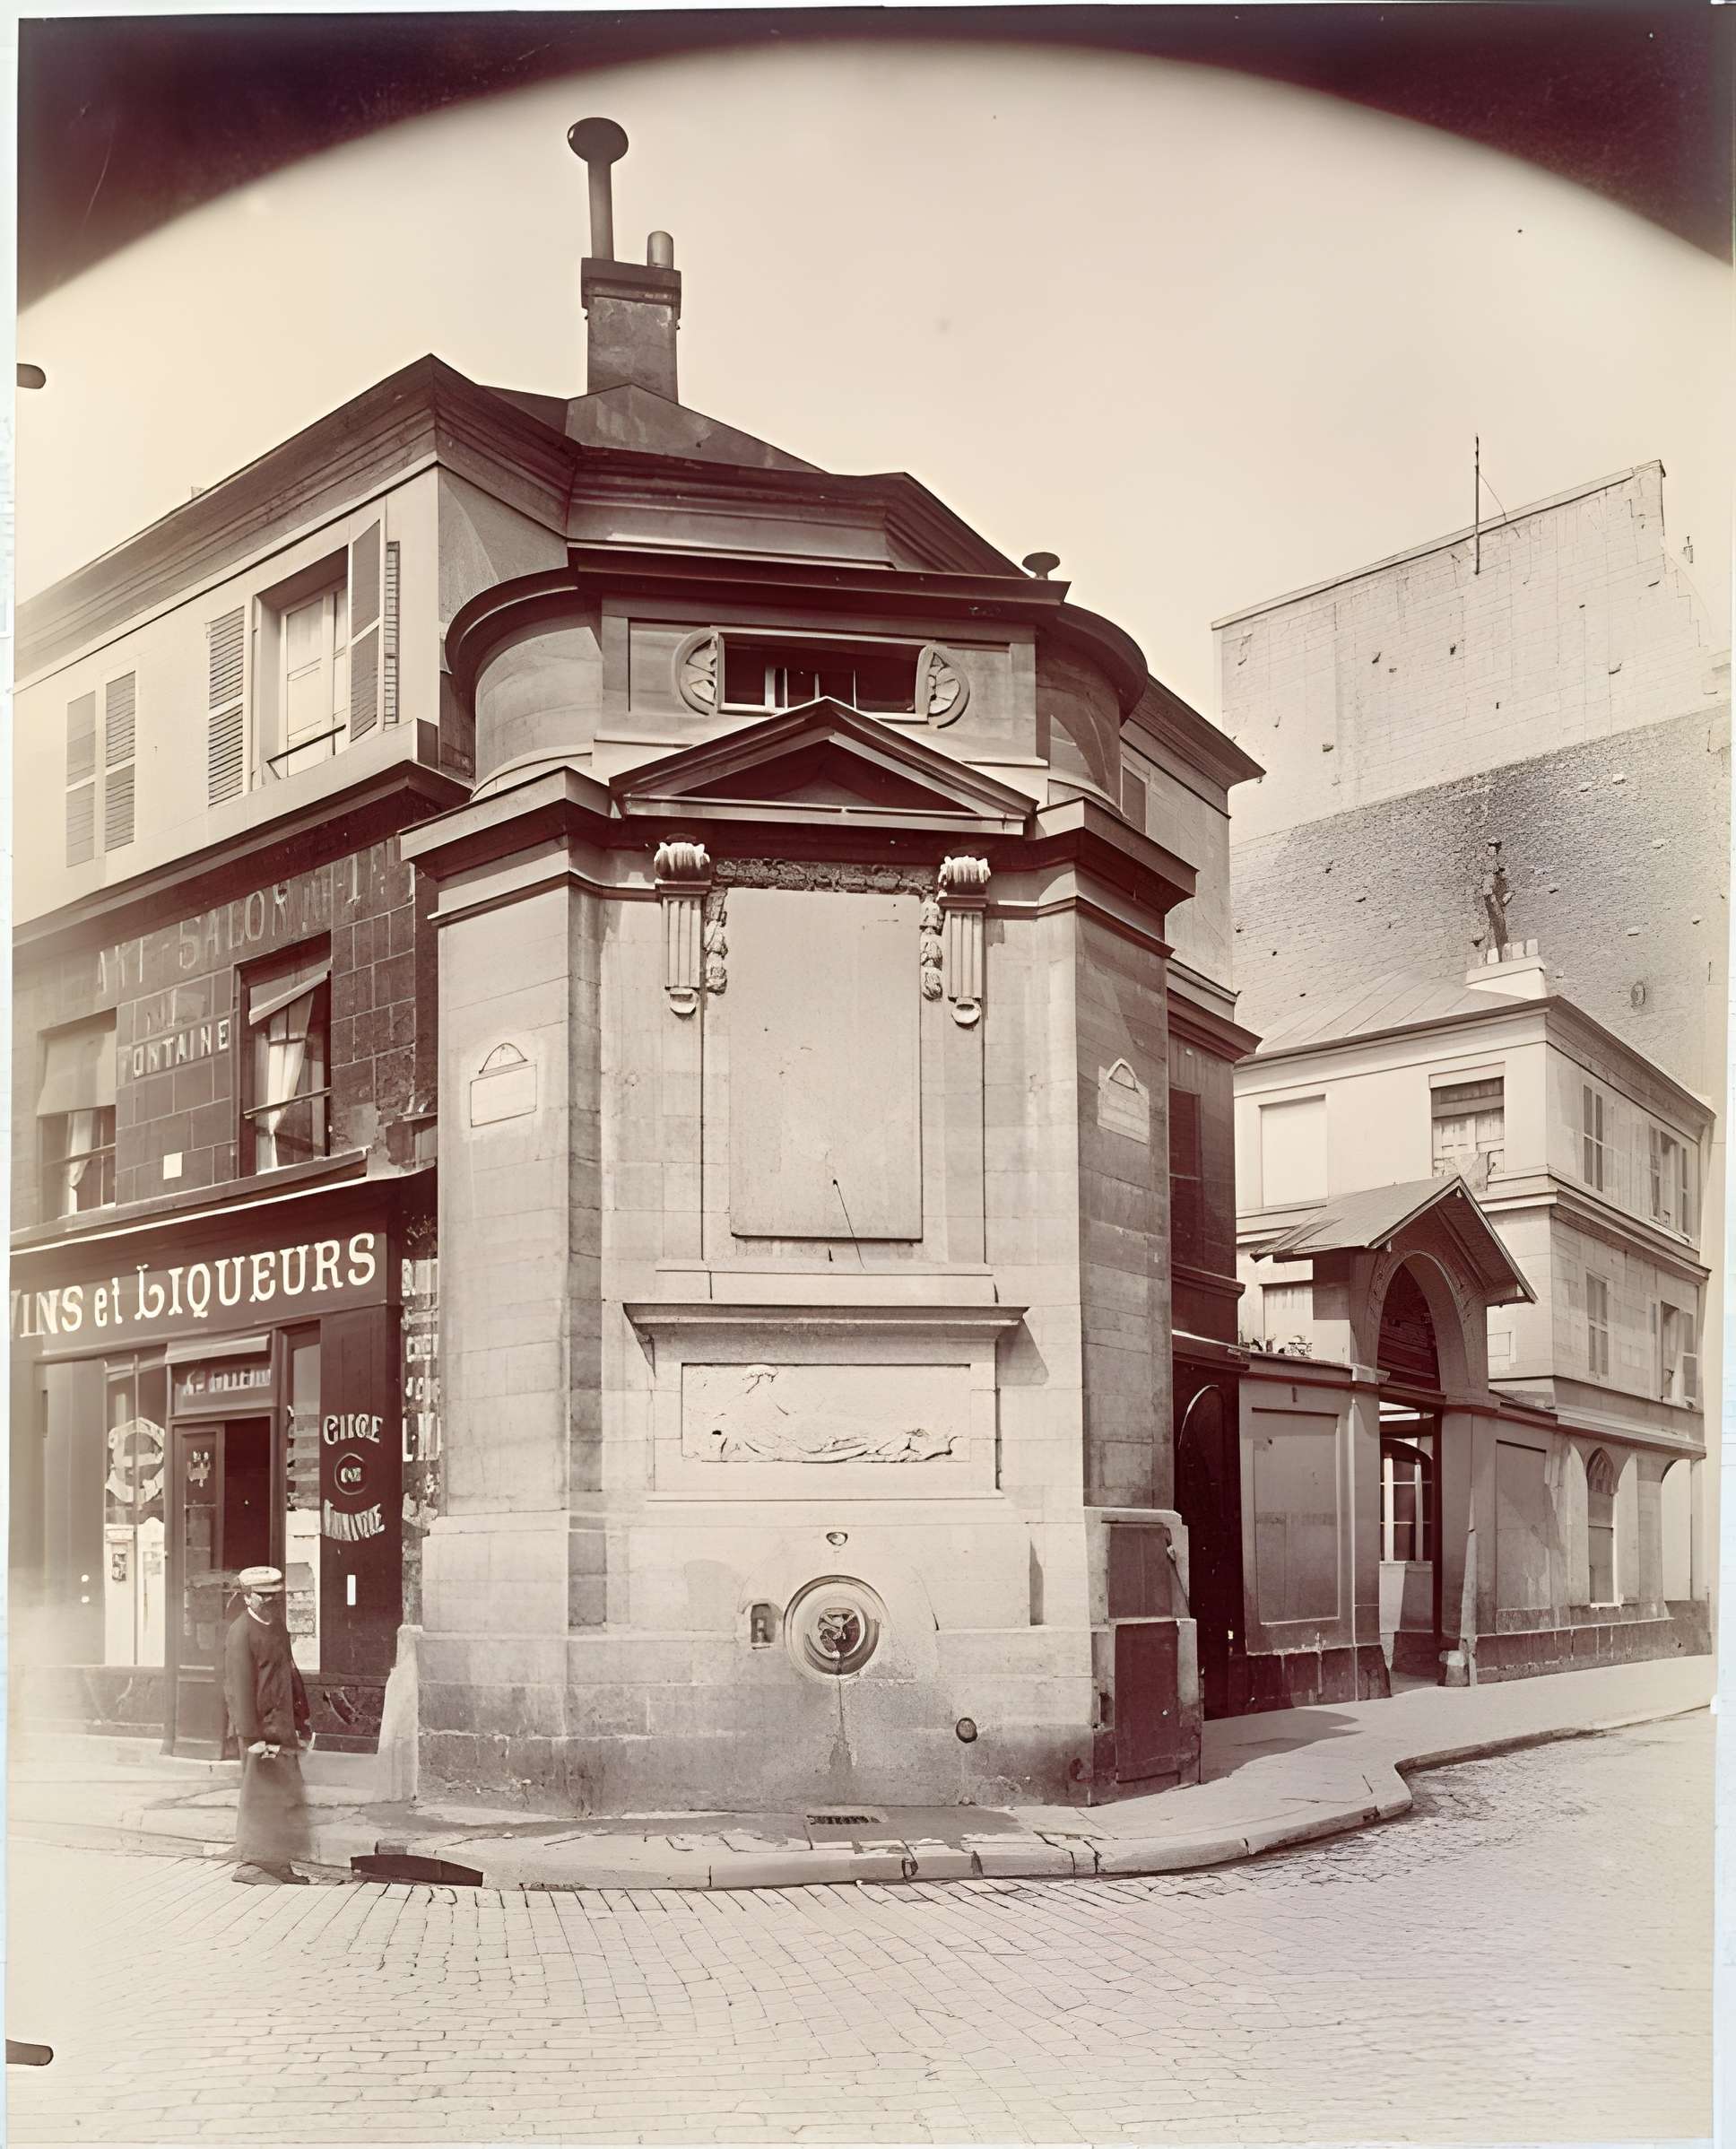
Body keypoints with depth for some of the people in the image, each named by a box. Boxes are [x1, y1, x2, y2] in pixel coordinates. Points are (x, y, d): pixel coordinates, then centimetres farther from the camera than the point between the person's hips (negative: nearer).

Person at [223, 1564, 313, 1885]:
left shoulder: (277, 1628, 14)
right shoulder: (241, 1633, -13)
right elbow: (240, 1688, -18)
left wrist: (302, 1719, 18)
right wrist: (252, 1736, -21)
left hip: (282, 1725, 9)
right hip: (261, 1726, -9)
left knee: (285, 1795, 11)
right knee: (262, 1795, -3)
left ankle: (277, 1864, 19)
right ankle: (251, 1864, 7)